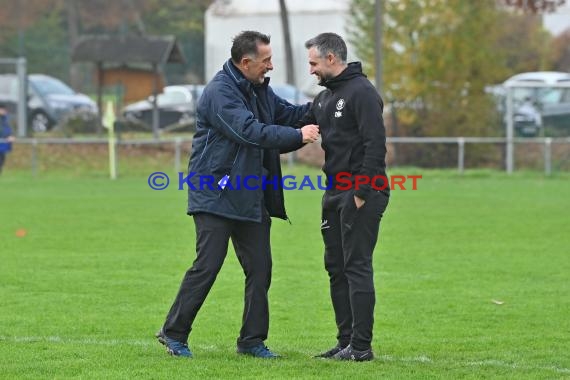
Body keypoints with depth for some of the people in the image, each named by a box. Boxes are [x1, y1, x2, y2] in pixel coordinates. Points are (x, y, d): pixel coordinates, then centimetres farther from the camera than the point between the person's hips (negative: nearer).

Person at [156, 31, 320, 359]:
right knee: (207, 267, -8)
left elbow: (288, 113, 18)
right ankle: (174, 333, 4)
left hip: (252, 197, 9)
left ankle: (252, 340, 14)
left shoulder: (260, 90, 12)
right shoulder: (220, 92, -16)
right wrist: (298, 136, -25)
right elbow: (250, 131, -26)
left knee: (260, 270, 6)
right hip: (216, 196, -8)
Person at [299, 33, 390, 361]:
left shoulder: (361, 92, -13)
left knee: (357, 267, -8)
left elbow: (376, 144, -19)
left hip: (361, 194, -9)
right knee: (336, 267, 10)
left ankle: (361, 346, -6)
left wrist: (362, 194, -21)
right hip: (335, 193, 9)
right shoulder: (325, 97, 17)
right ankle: (347, 341, 16)